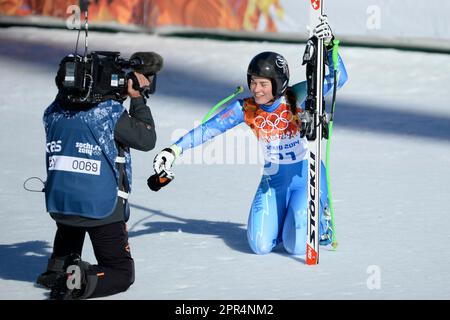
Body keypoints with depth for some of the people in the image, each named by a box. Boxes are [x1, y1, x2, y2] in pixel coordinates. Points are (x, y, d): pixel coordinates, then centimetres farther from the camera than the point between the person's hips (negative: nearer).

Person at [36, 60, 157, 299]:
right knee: (122, 272, 10)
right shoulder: (109, 112, -16)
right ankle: (82, 281, -20)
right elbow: (147, 140, -4)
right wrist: (137, 98, 5)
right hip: (102, 207, -5)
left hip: (59, 202, 5)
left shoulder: (53, 113, -1)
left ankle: (59, 266, 13)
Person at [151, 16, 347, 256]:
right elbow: (208, 129, -12)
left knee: (298, 246, -16)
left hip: (306, 175, -3)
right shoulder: (246, 109, -10)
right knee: (260, 246, -11)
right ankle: (286, 216, 22)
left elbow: (338, 78, -21)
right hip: (273, 180, 3)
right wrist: (174, 150, -22)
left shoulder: (296, 98, -17)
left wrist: (329, 45, -36)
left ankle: (320, 214, 17)